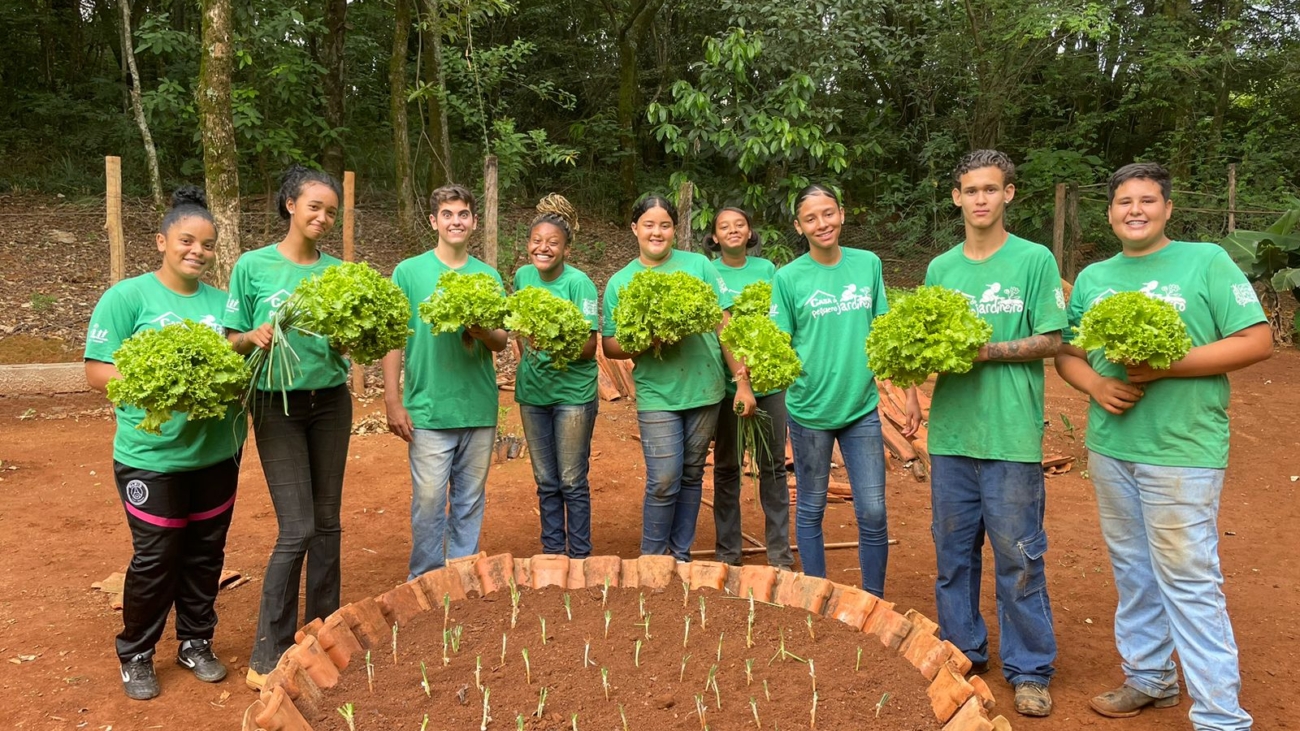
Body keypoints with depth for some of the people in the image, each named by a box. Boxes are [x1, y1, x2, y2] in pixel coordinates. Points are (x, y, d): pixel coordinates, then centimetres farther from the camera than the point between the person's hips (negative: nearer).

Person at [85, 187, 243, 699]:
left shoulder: (221, 302, 7)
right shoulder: (127, 296, -6)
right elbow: (98, 372, -10)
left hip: (217, 454, 4)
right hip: (151, 457, -4)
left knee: (206, 553, 14)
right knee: (156, 559, 4)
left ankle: (196, 642, 32)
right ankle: (135, 655, 25)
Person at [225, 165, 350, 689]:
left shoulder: (336, 270, 5)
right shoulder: (254, 266, -3)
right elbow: (232, 340, 0)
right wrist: (255, 337, -21)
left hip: (330, 400, 4)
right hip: (278, 403, -4)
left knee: (328, 523, 9)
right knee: (297, 529, -9)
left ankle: (321, 625, 25)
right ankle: (267, 657, 4)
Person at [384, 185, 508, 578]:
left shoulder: (489, 276, 8)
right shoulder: (408, 272, 0)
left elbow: (501, 342, 8)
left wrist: (481, 331, -15)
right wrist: (393, 402, -7)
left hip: (480, 409, 3)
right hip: (428, 410, -3)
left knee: (470, 502, 11)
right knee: (429, 502, 0)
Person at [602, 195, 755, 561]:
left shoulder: (699, 265, 2)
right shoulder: (620, 282, 3)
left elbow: (725, 327, 3)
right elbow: (609, 346, 4)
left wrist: (743, 382, 0)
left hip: (705, 390, 2)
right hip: (657, 395, -1)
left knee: (692, 476, 11)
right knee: (664, 481, -6)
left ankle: (682, 555, 26)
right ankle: (652, 559, 14)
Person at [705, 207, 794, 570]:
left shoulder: (767, 268, 6)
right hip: (726, 378, -1)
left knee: (773, 465, 6)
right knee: (727, 466, 8)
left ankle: (780, 553, 17)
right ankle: (727, 553, 21)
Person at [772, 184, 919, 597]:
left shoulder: (868, 265, 2)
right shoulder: (788, 277, -5)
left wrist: (910, 391, 5)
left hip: (862, 407, 2)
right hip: (810, 409, -1)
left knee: (872, 513, 4)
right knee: (811, 509, 11)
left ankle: (875, 601, 22)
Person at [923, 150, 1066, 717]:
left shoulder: (1034, 260, -1)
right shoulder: (940, 268, 11)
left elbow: (1049, 341, -5)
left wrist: (983, 351, -16)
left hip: (1011, 434, -4)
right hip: (950, 432, 4)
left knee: (1018, 556, 3)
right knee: (952, 550, 12)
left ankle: (1029, 670, 18)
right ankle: (962, 651, 29)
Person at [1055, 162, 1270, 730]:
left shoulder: (1206, 261, -4)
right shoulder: (1092, 278, 12)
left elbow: (1257, 341, -9)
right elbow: (1067, 353, 15)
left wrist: (1166, 368, -19)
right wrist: (1096, 385, -7)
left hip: (1181, 450, -6)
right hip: (1109, 446, 6)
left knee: (1189, 581, -4)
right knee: (1132, 571, 16)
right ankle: (1149, 679, 33)